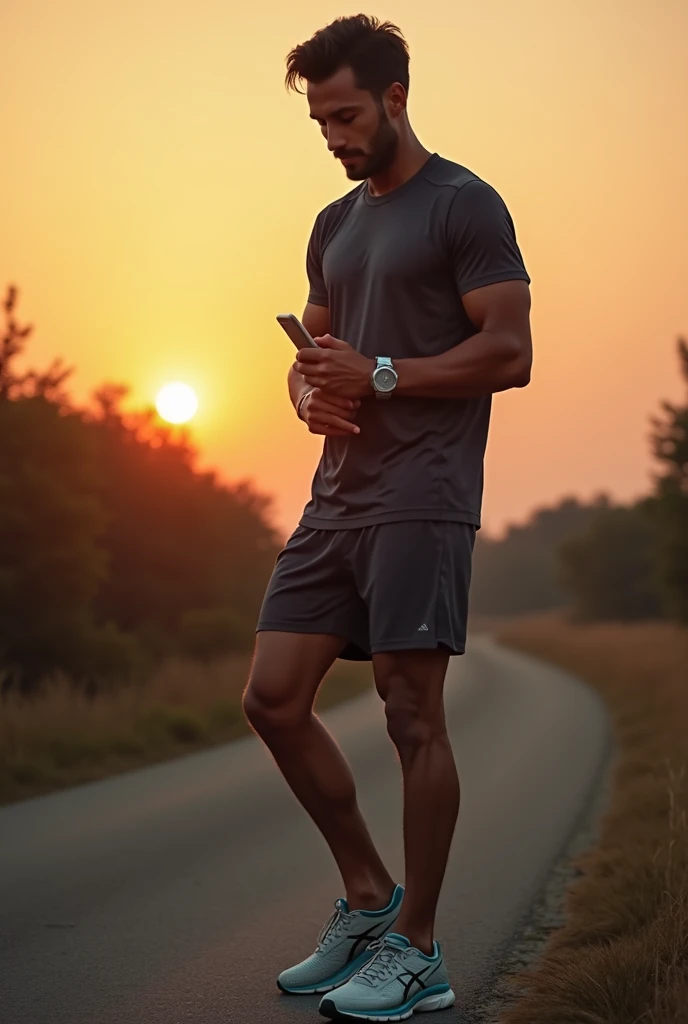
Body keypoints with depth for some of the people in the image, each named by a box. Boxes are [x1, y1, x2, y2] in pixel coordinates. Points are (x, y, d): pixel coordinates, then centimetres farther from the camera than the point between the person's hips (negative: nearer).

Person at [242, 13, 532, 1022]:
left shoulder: (465, 206, -4)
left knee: (412, 714, -6)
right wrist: (312, 394, 1)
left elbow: (509, 352, -11)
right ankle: (369, 897, 19)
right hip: (337, 495, 8)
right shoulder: (335, 226, 20)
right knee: (274, 699, 4)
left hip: (419, 498, -8)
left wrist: (380, 376, -15)